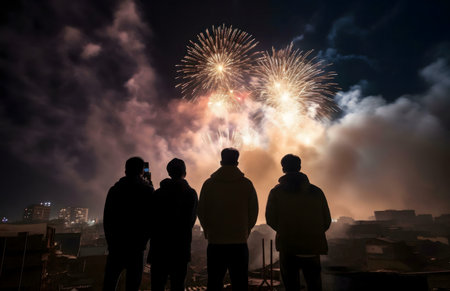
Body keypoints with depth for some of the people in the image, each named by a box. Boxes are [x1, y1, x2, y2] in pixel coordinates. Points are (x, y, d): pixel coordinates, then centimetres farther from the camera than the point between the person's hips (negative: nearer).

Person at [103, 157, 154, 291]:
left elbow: (107, 218, 6)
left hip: (115, 243, 3)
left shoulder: (114, 189, 1)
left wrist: (110, 240, 12)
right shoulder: (147, 190, -8)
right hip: (136, 245, -3)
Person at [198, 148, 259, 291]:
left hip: (215, 242, 0)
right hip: (240, 242, 0)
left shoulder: (209, 183, -2)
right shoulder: (247, 184, -2)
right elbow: (253, 212, 2)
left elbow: (201, 211, 3)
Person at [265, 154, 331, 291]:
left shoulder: (276, 192, -3)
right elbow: (326, 221, 4)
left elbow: (271, 219, -6)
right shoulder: (316, 191, 3)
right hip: (312, 247, 3)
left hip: (288, 248, -2)